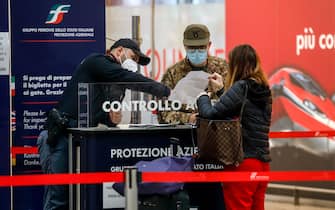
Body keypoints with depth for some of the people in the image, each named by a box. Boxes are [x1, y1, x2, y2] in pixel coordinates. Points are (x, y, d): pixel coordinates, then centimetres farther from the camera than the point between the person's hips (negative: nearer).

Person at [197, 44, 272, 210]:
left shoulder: (241, 87, -14)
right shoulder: (262, 90, 10)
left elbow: (210, 114, -16)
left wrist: (203, 98, 3)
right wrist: (220, 90, 21)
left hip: (242, 161, -8)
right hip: (263, 162, 8)